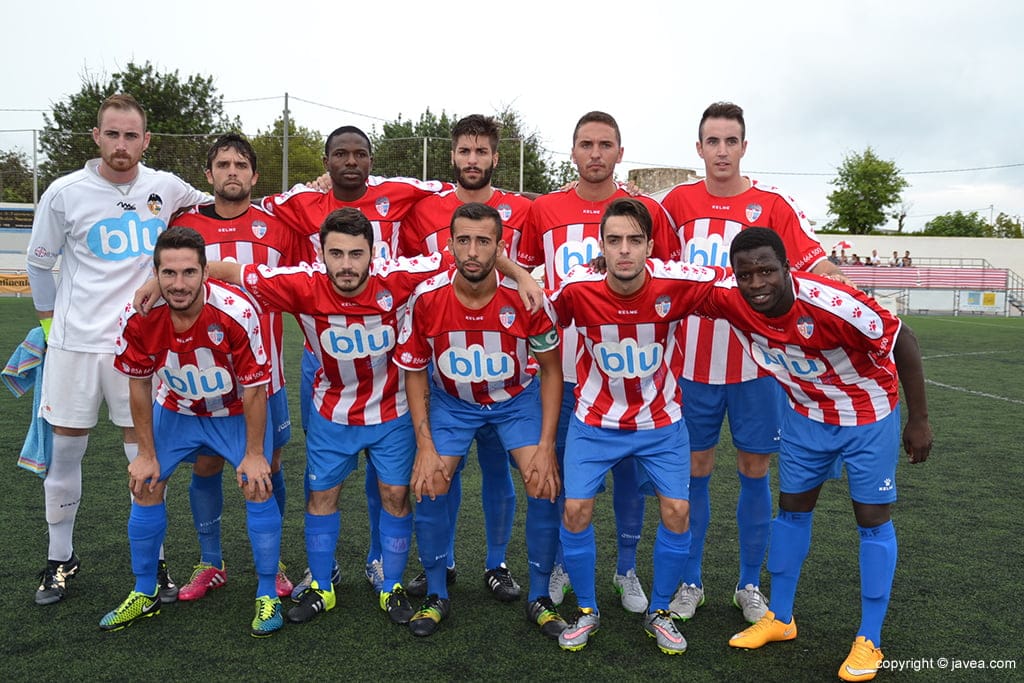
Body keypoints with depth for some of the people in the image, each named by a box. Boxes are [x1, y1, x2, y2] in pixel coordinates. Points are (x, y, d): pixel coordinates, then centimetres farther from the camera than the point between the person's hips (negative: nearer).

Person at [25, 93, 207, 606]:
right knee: (65, 450, 8)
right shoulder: (65, 193, -4)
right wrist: (51, 319, 7)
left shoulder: (166, 189, -1)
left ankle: (153, 560, 18)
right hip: (75, 342, 0)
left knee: (145, 452, 4)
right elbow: (38, 264, 8)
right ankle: (61, 559, 26)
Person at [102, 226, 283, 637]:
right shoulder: (138, 317, -24)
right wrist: (147, 453, -3)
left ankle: (267, 596, 7)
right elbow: (139, 385, -8)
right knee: (145, 487, 1)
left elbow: (253, 389, -21)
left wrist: (254, 454, -15)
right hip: (176, 410, 3)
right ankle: (144, 595, 22)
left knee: (258, 490, -11)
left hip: (237, 412, -3)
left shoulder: (236, 311, -33)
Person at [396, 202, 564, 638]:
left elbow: (551, 370, -11)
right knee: (429, 485, -9)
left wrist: (545, 446, -16)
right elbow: (414, 371, -7)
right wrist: (425, 445, -13)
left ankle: (539, 598, 10)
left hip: (518, 398, -1)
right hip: (450, 400, 1)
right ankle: (436, 596, 15)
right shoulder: (426, 298, -22)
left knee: (545, 484, -13)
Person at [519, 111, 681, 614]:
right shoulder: (544, 210, 2)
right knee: (560, 469, 10)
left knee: (629, 469, 9)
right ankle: (560, 565, 29)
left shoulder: (648, 211, 0)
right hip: (563, 364, 1)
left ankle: (627, 570, 27)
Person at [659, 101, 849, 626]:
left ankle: (749, 585, 25)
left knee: (755, 473, 8)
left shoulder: (773, 204, -2)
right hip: (693, 362, 1)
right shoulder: (677, 202, 2)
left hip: (756, 363, 0)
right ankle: (690, 582, 24)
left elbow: (816, 266, -6)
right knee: (694, 471, 8)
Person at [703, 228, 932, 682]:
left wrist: (919, 420, -14)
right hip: (806, 415, 4)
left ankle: (869, 642, 17)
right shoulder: (732, 302, -24)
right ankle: (780, 619, 28)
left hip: (868, 416, -4)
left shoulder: (834, 305, -36)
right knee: (792, 510, 12)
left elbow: (903, 341, -21)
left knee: (872, 520, 3)